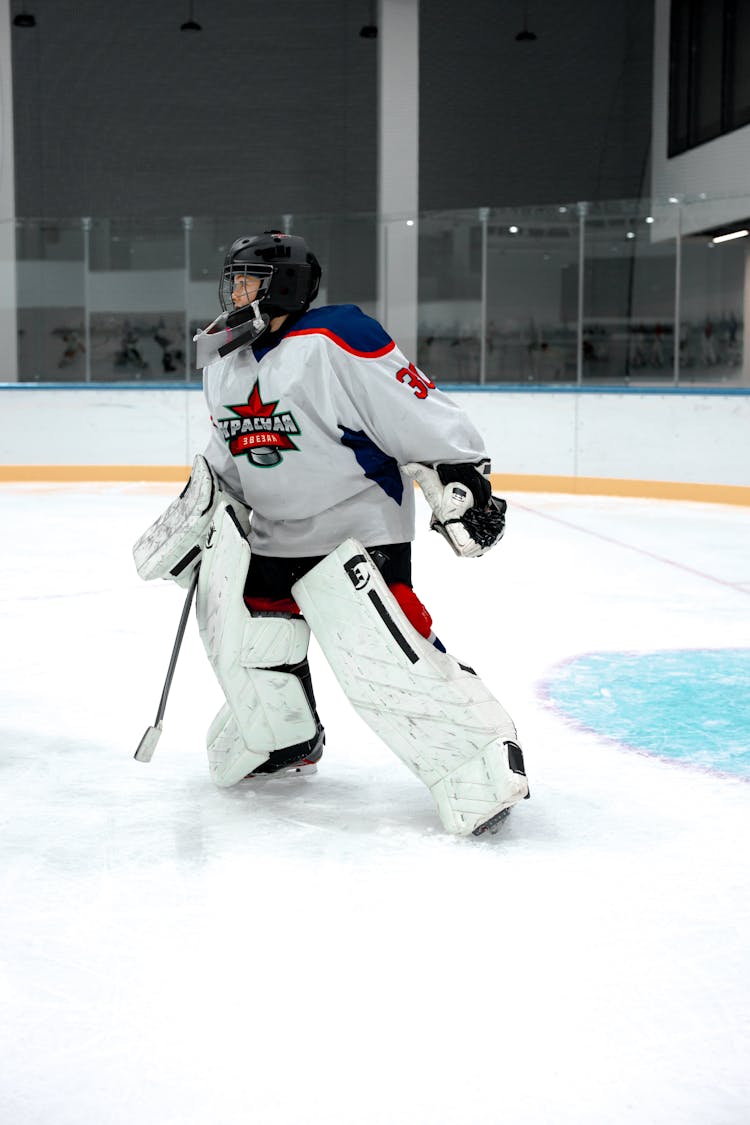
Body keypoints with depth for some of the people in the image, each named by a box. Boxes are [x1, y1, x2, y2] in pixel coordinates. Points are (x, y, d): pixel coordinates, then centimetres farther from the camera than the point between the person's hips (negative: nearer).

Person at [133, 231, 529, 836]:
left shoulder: (337, 341, -18)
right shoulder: (227, 363, 10)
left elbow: (423, 418, -19)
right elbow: (227, 457, 23)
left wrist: (461, 481, -21)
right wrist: (195, 507, 15)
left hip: (356, 530, -9)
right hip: (271, 533, 9)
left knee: (384, 659, -20)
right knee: (249, 641, 12)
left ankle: (482, 766, -12)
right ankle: (287, 740, 37)